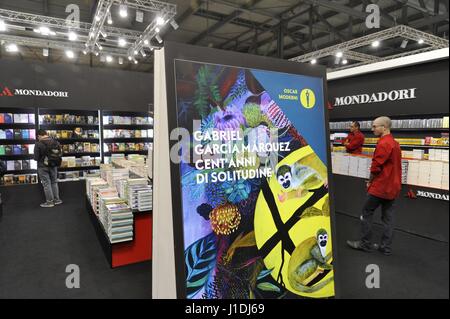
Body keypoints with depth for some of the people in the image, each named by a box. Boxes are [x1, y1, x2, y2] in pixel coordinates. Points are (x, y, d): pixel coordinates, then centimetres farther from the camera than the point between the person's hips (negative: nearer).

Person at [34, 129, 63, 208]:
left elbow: (36, 158, -14)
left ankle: (49, 201, 8)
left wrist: (41, 159, 7)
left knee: (46, 184, 3)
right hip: (54, 165, 5)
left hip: (43, 166, -5)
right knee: (54, 182, 16)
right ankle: (56, 199, 21)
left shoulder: (38, 144, -16)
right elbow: (59, 154, 1)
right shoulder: (55, 142, -2)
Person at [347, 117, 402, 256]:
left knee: (366, 213, 3)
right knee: (388, 216, 10)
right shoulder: (395, 143, 13)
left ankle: (365, 244, 10)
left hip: (380, 186, -9)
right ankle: (386, 247, 15)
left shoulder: (383, 143, -18)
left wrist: (370, 181, -1)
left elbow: (376, 167, -18)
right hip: (392, 186, 9)